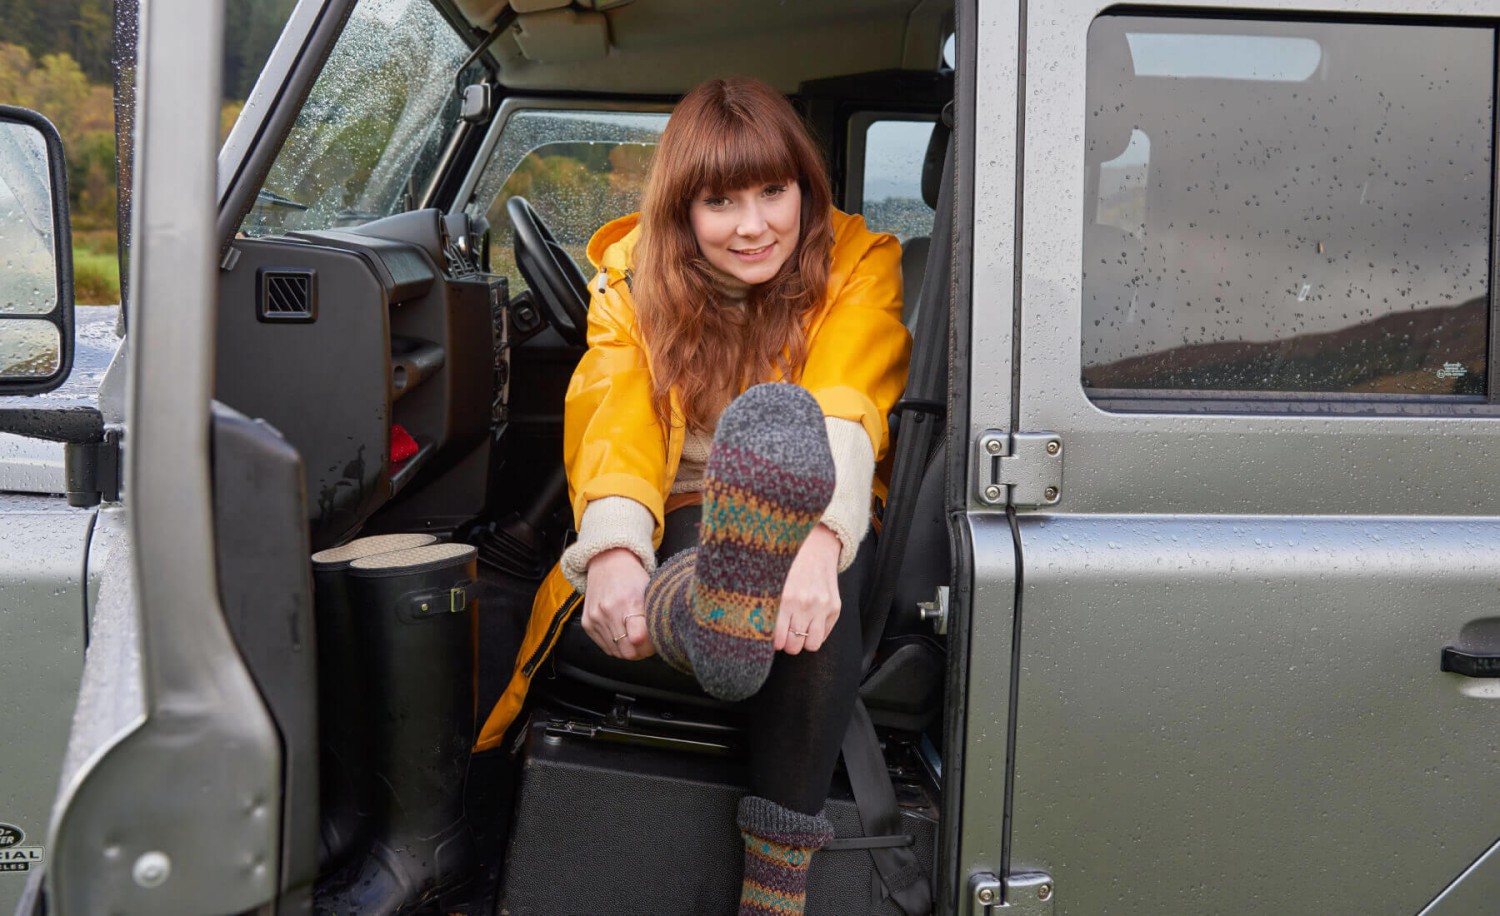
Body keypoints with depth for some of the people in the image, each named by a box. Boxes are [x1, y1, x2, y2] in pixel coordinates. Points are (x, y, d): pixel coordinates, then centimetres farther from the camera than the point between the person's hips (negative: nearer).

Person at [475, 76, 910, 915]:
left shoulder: (859, 269, -3)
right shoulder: (633, 280, 2)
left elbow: (846, 418, -22)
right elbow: (613, 422, -16)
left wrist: (818, 541, -45)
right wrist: (614, 550, -39)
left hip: (824, 528, -1)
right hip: (687, 527, 1)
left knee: (815, 594, -39)